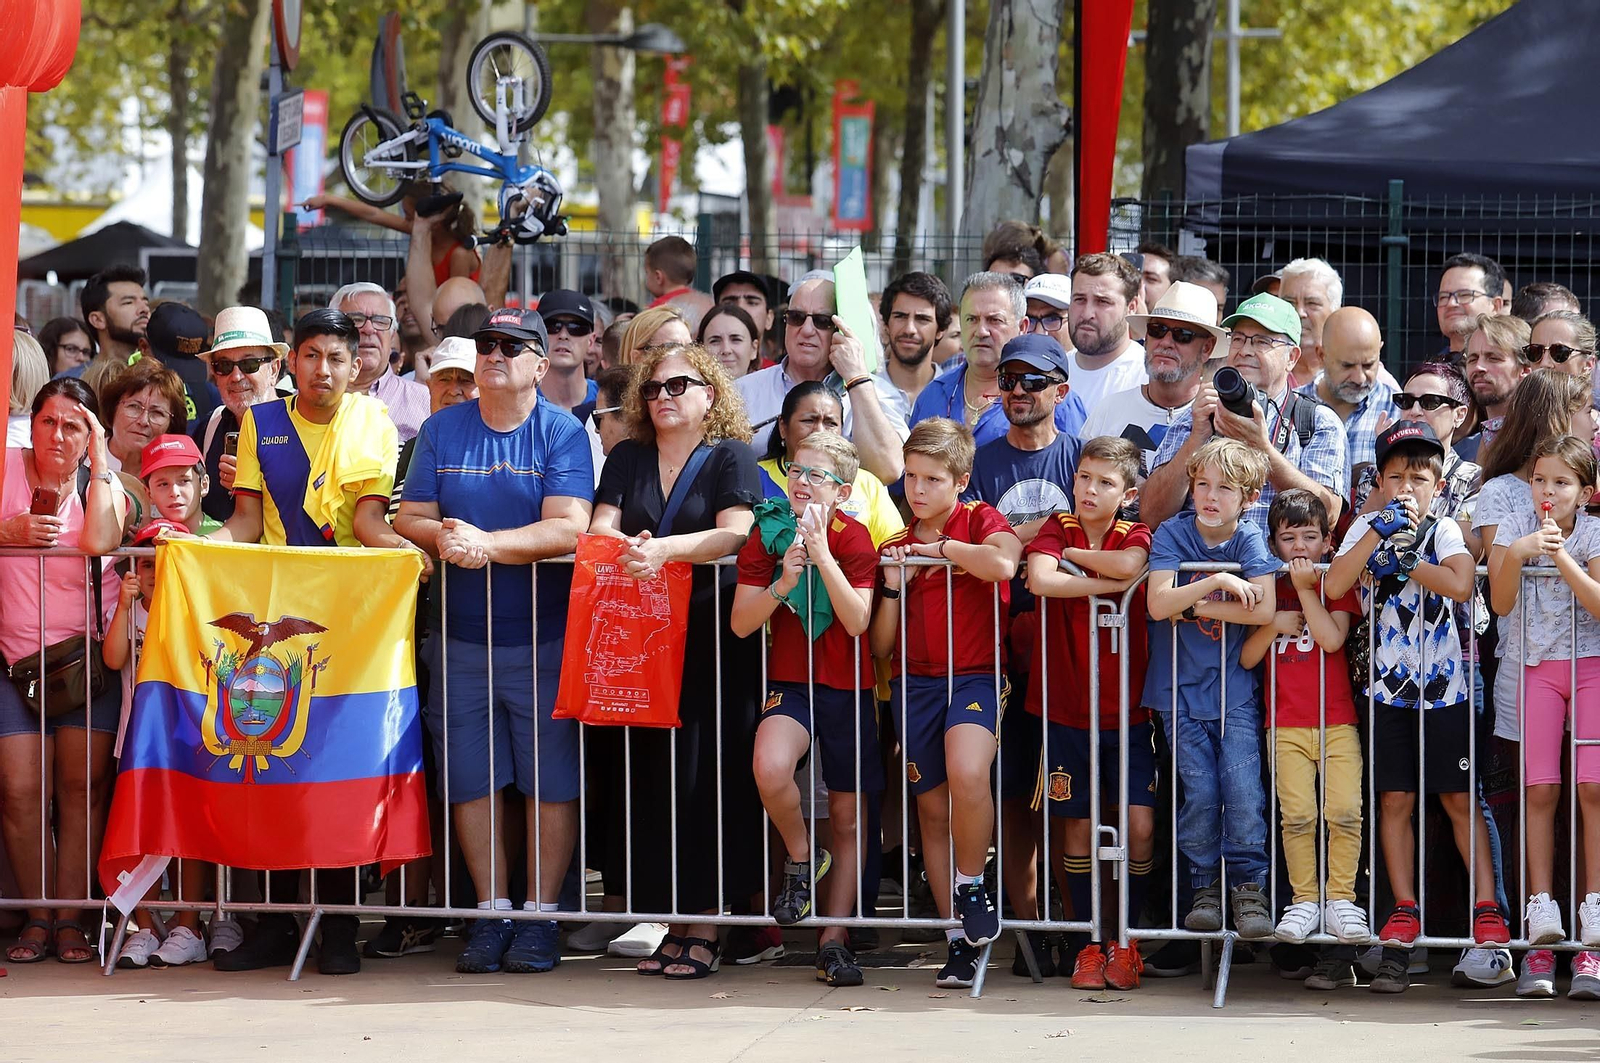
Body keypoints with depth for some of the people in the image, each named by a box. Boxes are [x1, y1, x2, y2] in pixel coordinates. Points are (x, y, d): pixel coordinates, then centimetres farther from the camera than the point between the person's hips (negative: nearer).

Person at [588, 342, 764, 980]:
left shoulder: (731, 457, 4)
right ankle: (673, 924, 4)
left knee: (704, 777, -7)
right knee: (649, 777, -1)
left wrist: (665, 549, -23)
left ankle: (705, 930, -3)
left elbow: (736, 533, -10)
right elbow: (599, 527, 7)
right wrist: (623, 548, -16)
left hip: (712, 635, -4)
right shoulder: (627, 460, 18)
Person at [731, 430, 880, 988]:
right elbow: (741, 623, -5)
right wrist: (784, 581, -20)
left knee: (848, 818, 5)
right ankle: (801, 858, -2)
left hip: (847, 688, 0)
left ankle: (834, 938, 16)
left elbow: (857, 621, -18)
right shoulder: (766, 534, -2)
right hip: (788, 684, 0)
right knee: (770, 767, -31)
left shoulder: (854, 538, -6)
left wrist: (822, 554, -24)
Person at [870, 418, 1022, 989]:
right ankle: (960, 937, 13)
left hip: (975, 677, -5)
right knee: (933, 811, 5)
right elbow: (881, 646, 12)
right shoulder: (897, 546, 14)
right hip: (915, 682, 5)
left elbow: (1003, 564, -24)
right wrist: (893, 585, -3)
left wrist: (945, 546, -10)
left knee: (967, 773, -31)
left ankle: (971, 884, -9)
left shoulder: (980, 520, 2)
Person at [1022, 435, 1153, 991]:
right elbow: (1039, 579, -21)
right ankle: (1088, 940, 16)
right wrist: (1111, 584, -19)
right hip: (1066, 709, 0)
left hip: (1128, 711, 0)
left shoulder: (1135, 535, 1)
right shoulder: (1057, 527, 0)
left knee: (1140, 824, -8)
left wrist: (1069, 554, -12)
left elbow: (1129, 563, -24)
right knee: (1077, 827, 4)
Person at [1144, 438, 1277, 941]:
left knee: (1243, 791, -9)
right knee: (1199, 791, -4)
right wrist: (1218, 582, -22)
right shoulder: (1173, 534, -4)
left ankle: (1249, 886, 4)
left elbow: (1264, 610, -17)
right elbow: (1159, 604, -17)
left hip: (1235, 689, 0)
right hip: (1180, 689, 0)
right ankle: (1204, 886, 11)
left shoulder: (1249, 539, -4)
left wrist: (1195, 605, -14)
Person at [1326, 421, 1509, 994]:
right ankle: (1404, 915, 9)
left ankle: (1487, 910, 3)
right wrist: (1379, 532, -18)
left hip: (1443, 684, -2)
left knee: (1460, 799, 1)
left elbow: (1460, 584, -20)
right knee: (1395, 800, 3)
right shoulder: (1366, 527, 4)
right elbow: (1333, 586, -13)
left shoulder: (1445, 531, 0)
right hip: (1388, 684, 2)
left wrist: (1401, 562, -14)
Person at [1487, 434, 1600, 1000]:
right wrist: (1515, 553, -22)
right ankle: (1541, 924, -7)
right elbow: (1501, 603, -8)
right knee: (1540, 789, -7)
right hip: (1538, 668, 1)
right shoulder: (1514, 529, 0)